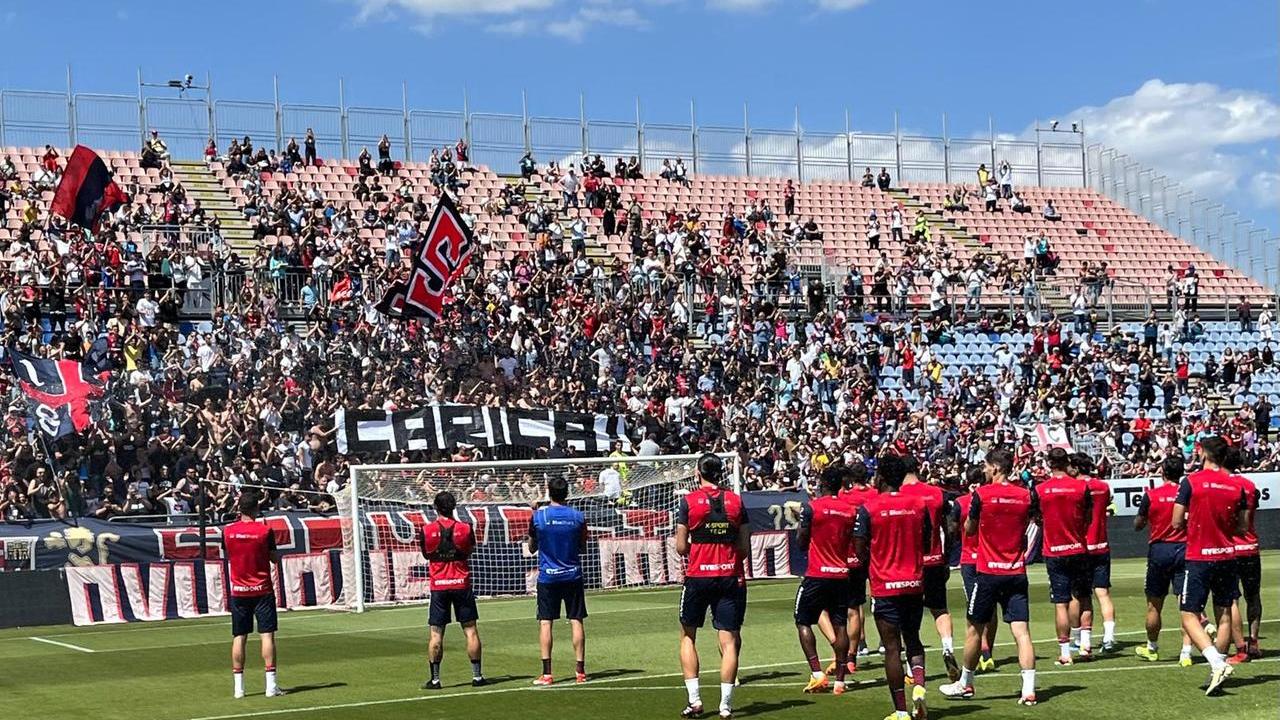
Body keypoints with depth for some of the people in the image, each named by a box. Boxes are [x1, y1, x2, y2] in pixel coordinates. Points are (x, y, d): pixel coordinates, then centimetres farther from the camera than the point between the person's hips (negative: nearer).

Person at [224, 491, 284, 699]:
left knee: (239, 638, 6)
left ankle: (239, 687, 7)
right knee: (267, 635, -2)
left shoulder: (228, 531, -2)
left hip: (238, 591, 3)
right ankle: (271, 685, -6)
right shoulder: (265, 531, -10)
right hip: (262, 590, -3)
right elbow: (275, 558, -2)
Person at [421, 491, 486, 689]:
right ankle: (477, 675, 7)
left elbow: (426, 555, 9)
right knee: (470, 630, 6)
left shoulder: (427, 530, -6)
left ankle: (435, 679, 2)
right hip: (461, 584, 0)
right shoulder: (465, 529, -4)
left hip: (438, 586, 0)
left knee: (436, 633, 3)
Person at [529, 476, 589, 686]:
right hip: (572, 575, 1)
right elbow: (582, 548, 8)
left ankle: (546, 673, -4)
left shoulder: (538, 516, -7)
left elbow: (532, 548, 7)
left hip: (548, 576, -1)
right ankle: (580, 670, 5)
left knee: (545, 623, 1)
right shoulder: (578, 517, -3)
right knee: (576, 621, 6)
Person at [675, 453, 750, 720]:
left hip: (698, 577, -1)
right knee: (729, 641, 2)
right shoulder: (736, 500, 3)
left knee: (688, 636, 14)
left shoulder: (689, 501, -3)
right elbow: (745, 547, 3)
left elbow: (681, 547, -4)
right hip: (731, 577, 1)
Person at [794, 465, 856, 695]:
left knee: (803, 622, 6)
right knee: (839, 625, 7)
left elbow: (801, 542, -3)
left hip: (817, 575, -4)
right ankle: (839, 680, 6)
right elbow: (850, 543, 13)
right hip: (841, 574, 5)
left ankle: (817, 673, -7)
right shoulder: (850, 511, 5)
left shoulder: (812, 507, -10)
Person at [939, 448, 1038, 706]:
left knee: (975, 628, 11)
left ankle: (965, 684, 23)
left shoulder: (981, 494, -9)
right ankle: (1029, 689, -9)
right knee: (1022, 631, -1)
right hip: (1017, 573, 3)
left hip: (989, 571, -3)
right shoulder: (1026, 495, 1)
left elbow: (969, 529, 3)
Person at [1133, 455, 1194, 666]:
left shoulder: (1150, 495, -5)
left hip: (1158, 550, 0)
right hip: (1184, 550, 0)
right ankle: (1186, 652, -11)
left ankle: (1152, 648, 29)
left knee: (1154, 605, 14)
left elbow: (1137, 525, 5)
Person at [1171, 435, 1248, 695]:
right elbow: (1243, 528, 8)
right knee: (1224, 615, 14)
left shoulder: (1191, 481, -9)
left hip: (1199, 558, -4)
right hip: (1227, 556, 4)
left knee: (1190, 616, -1)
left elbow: (1177, 523, -8)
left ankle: (1217, 664, -19)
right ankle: (1218, 668, 13)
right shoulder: (1236, 486, 2)